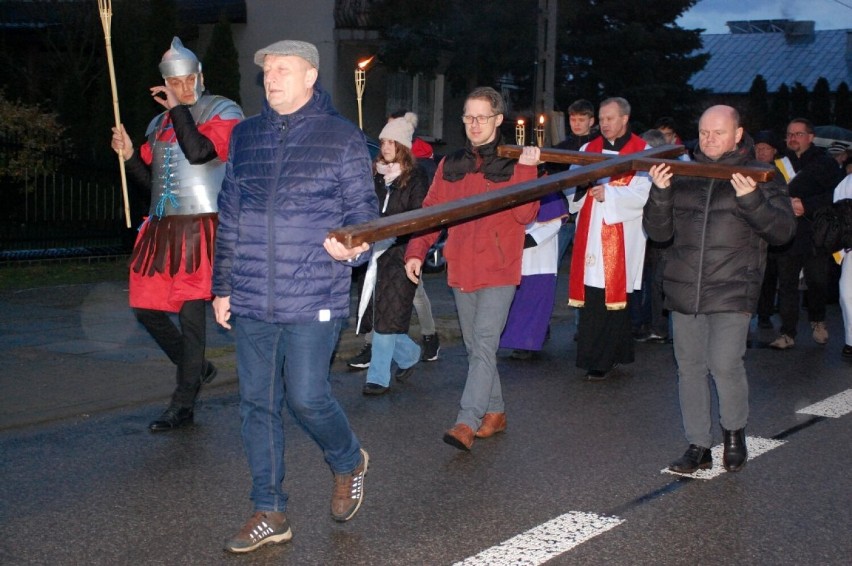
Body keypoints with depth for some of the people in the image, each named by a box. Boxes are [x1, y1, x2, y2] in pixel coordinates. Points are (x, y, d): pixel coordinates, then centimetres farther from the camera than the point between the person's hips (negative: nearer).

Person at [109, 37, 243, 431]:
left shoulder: (223, 111, -2)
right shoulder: (158, 124, 18)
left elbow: (199, 151, -21)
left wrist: (178, 108, -13)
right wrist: (128, 154, 4)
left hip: (202, 227, -7)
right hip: (162, 228, 7)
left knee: (190, 311, -8)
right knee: (146, 308, 7)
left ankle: (183, 405, 2)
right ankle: (196, 369, 29)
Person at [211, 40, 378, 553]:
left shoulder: (342, 138, -1)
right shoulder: (246, 136, 11)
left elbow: (365, 212, 1)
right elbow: (229, 218, 16)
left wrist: (354, 248, -22)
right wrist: (222, 287, 15)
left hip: (313, 300, -4)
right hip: (251, 302, 5)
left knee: (306, 397, -5)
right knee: (258, 404, 7)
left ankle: (349, 462, 27)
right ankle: (269, 514, 18)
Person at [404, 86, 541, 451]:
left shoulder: (514, 162, -1)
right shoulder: (451, 165, 11)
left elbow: (525, 215, -11)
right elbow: (432, 211, 9)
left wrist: (526, 172, -21)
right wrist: (415, 252, -3)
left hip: (498, 270, -5)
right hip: (462, 270, 5)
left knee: (483, 345, -14)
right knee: (474, 347, 12)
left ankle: (467, 422, -19)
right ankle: (495, 412, 25)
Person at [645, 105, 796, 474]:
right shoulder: (683, 175, 11)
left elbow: (784, 230, -6)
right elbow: (658, 232, 9)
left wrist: (750, 199, -22)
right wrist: (660, 194, -9)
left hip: (732, 290, -4)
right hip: (684, 290, 4)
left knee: (725, 364, -13)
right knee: (690, 367, 7)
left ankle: (734, 432, 14)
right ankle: (699, 446, 19)